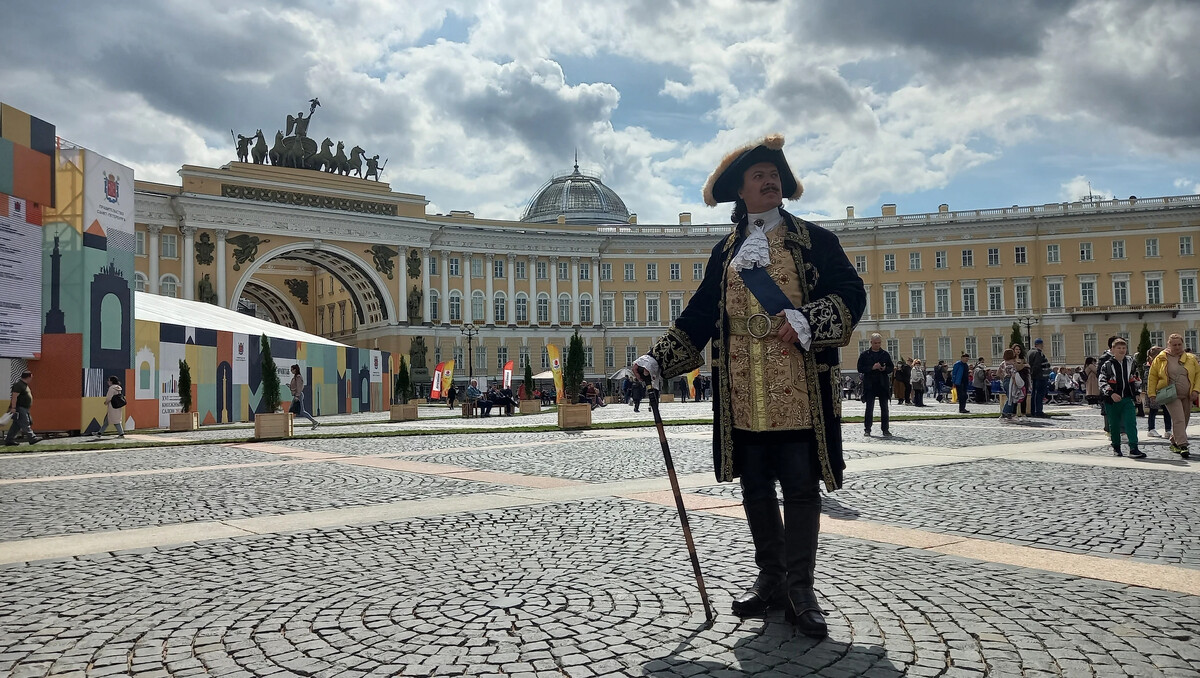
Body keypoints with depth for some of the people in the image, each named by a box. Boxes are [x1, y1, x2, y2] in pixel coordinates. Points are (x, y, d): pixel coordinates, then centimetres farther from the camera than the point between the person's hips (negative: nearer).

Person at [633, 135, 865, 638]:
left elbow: (851, 293, -3)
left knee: (800, 486, -2)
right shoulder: (726, 251, 15)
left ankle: (800, 591, 7)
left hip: (799, 388, -3)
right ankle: (771, 580, 22)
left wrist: (806, 320, -20)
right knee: (755, 488, 9)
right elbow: (698, 316, 15)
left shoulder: (814, 239, 7)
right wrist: (657, 360, 6)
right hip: (742, 393, 4)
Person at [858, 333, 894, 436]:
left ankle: (885, 429, 9)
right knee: (869, 408, 2)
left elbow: (891, 367, 12)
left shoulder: (886, 354, 10)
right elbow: (860, 369, -3)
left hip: (883, 384, 2)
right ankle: (867, 429, 8)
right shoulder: (864, 354, 4)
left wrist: (885, 369, -10)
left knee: (884, 408, 4)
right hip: (869, 385, -2)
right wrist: (872, 367, -15)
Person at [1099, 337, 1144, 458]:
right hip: (1112, 400, -2)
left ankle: (1134, 449, -11)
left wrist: (1138, 392, 18)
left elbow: (1137, 379, 21)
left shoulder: (1131, 362, 8)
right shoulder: (1107, 365, -3)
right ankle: (1116, 447, 25)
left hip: (1127, 399, 2)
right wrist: (1111, 394, -20)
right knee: (1114, 425, 9)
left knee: (1131, 423, -10)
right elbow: (1102, 382, -8)